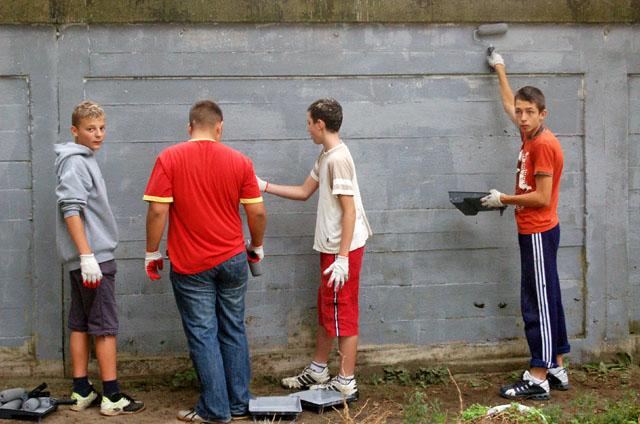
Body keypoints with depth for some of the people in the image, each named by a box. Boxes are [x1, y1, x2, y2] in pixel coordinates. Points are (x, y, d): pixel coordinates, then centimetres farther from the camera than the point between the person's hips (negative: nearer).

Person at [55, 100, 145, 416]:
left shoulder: (84, 159, 16)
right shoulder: (75, 162, -13)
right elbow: (71, 210, -22)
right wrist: (88, 256, -26)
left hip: (82, 259, 9)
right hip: (94, 258, -9)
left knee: (80, 324, 11)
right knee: (105, 326, -4)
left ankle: (81, 392, 18)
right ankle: (112, 397, 1)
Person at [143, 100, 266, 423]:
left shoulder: (169, 159, -8)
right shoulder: (239, 161, -1)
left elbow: (157, 210, -12)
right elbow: (257, 212, -1)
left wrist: (152, 252, 0)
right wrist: (257, 246, 16)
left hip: (190, 265, -3)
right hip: (232, 260, 3)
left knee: (202, 335, 5)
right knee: (233, 330, 14)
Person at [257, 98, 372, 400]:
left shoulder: (338, 158, -18)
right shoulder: (325, 156, 12)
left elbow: (349, 210, -21)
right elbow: (304, 192, 23)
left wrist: (343, 258, -22)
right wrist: (265, 187, 20)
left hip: (343, 248, -10)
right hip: (331, 246, 10)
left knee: (341, 314, -2)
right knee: (325, 310, 18)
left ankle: (346, 384, 7)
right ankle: (317, 371, 31)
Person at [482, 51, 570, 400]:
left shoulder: (543, 144, -17)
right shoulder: (530, 136, 8)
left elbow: (542, 198, -21)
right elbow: (508, 104, 27)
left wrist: (504, 199, -10)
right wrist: (500, 70, 37)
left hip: (538, 233, -9)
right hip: (534, 231, 9)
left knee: (537, 304, -6)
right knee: (547, 300, 14)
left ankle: (538, 380, -1)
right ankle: (557, 370, 22)